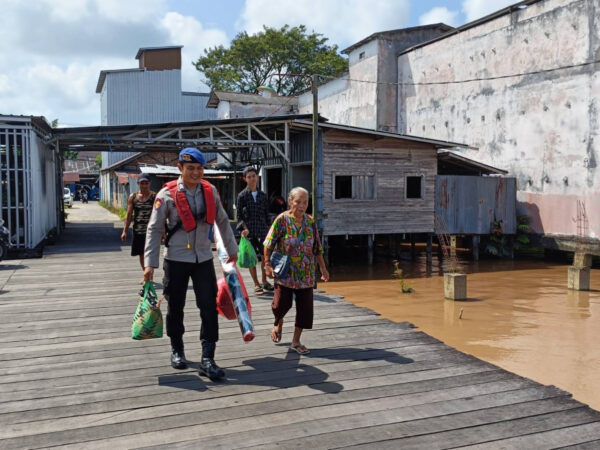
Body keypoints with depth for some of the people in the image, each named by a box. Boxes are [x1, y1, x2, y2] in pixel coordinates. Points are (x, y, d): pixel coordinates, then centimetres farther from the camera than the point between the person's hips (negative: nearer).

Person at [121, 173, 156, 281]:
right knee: (141, 254, 13)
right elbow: (129, 215, 8)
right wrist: (125, 231, 4)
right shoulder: (133, 197, 6)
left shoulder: (154, 197, -2)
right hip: (137, 231, 4)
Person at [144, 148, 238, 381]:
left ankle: (207, 359, 1)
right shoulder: (167, 194, -9)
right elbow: (154, 229, -7)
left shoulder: (210, 191, 1)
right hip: (176, 259, -2)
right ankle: (177, 350, 32)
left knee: (209, 307, -5)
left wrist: (232, 249, 17)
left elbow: (222, 221, 13)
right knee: (175, 307, 10)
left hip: (203, 258, 2)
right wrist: (150, 263, -12)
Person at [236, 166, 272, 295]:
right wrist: (245, 228, -14)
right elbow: (239, 214, -2)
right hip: (249, 230, -3)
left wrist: (269, 229, 11)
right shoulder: (242, 195, 0)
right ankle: (256, 284, 10)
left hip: (262, 228, 3)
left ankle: (264, 282, 19)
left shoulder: (262, 195, 11)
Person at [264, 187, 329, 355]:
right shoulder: (282, 219, -7)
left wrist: (323, 268, 11)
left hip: (306, 274, 4)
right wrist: (267, 265, -11)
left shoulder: (310, 221, 4)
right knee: (281, 303, -2)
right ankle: (278, 324, 34)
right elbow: (269, 245, -6)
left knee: (305, 307, 3)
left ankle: (296, 341, 18)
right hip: (285, 272, -3)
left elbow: (317, 248, 11)